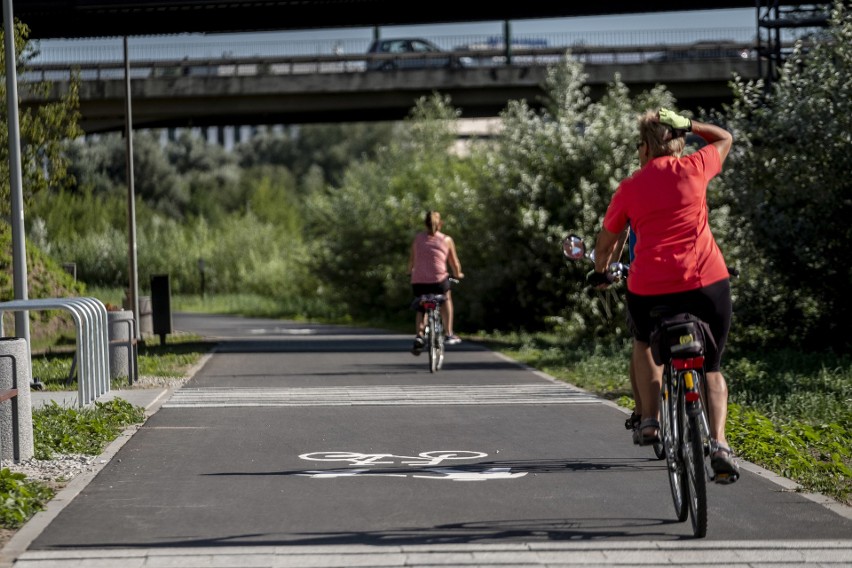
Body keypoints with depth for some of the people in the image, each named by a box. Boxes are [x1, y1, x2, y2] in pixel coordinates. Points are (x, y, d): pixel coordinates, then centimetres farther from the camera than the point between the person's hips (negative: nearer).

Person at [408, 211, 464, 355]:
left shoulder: (418, 238, 12)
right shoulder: (446, 240, 9)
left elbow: (412, 261, 14)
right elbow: (455, 263, 13)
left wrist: (410, 272, 34)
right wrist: (458, 274, 33)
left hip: (418, 282, 1)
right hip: (438, 280, -1)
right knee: (446, 299, 30)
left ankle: (419, 336, 3)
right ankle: (449, 335, 25)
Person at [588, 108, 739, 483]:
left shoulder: (629, 188, 5)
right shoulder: (694, 168, 4)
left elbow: (605, 242, 19)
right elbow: (724, 139, 26)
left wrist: (599, 273, 37)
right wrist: (685, 124, 32)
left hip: (649, 290, 0)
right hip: (708, 283, 0)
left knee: (645, 344, 33)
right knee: (711, 367, 16)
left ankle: (650, 421, 19)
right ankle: (719, 443, -6)